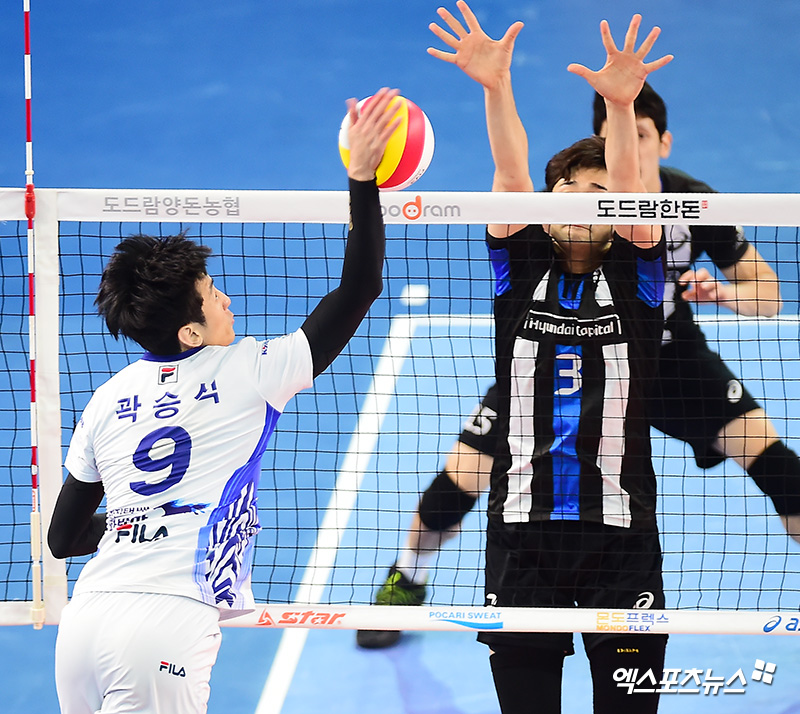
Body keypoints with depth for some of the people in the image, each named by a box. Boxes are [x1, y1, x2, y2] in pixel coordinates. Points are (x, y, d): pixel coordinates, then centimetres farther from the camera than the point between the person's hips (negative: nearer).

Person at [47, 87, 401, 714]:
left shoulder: (110, 399, 16)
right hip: (169, 618, -6)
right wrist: (363, 179, 9)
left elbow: (63, 538, 22)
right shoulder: (248, 374, 2)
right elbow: (359, 288, 7)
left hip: (83, 619, 6)